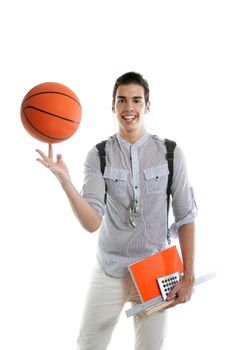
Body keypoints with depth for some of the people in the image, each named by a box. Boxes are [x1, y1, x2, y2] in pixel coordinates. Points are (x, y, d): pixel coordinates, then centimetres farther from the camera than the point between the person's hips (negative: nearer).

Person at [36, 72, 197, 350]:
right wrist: (64, 181, -32)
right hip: (110, 271, 0)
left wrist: (188, 276, -2)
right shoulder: (98, 156, -7)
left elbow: (185, 216, -2)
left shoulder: (170, 153, -7)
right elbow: (91, 223, -17)